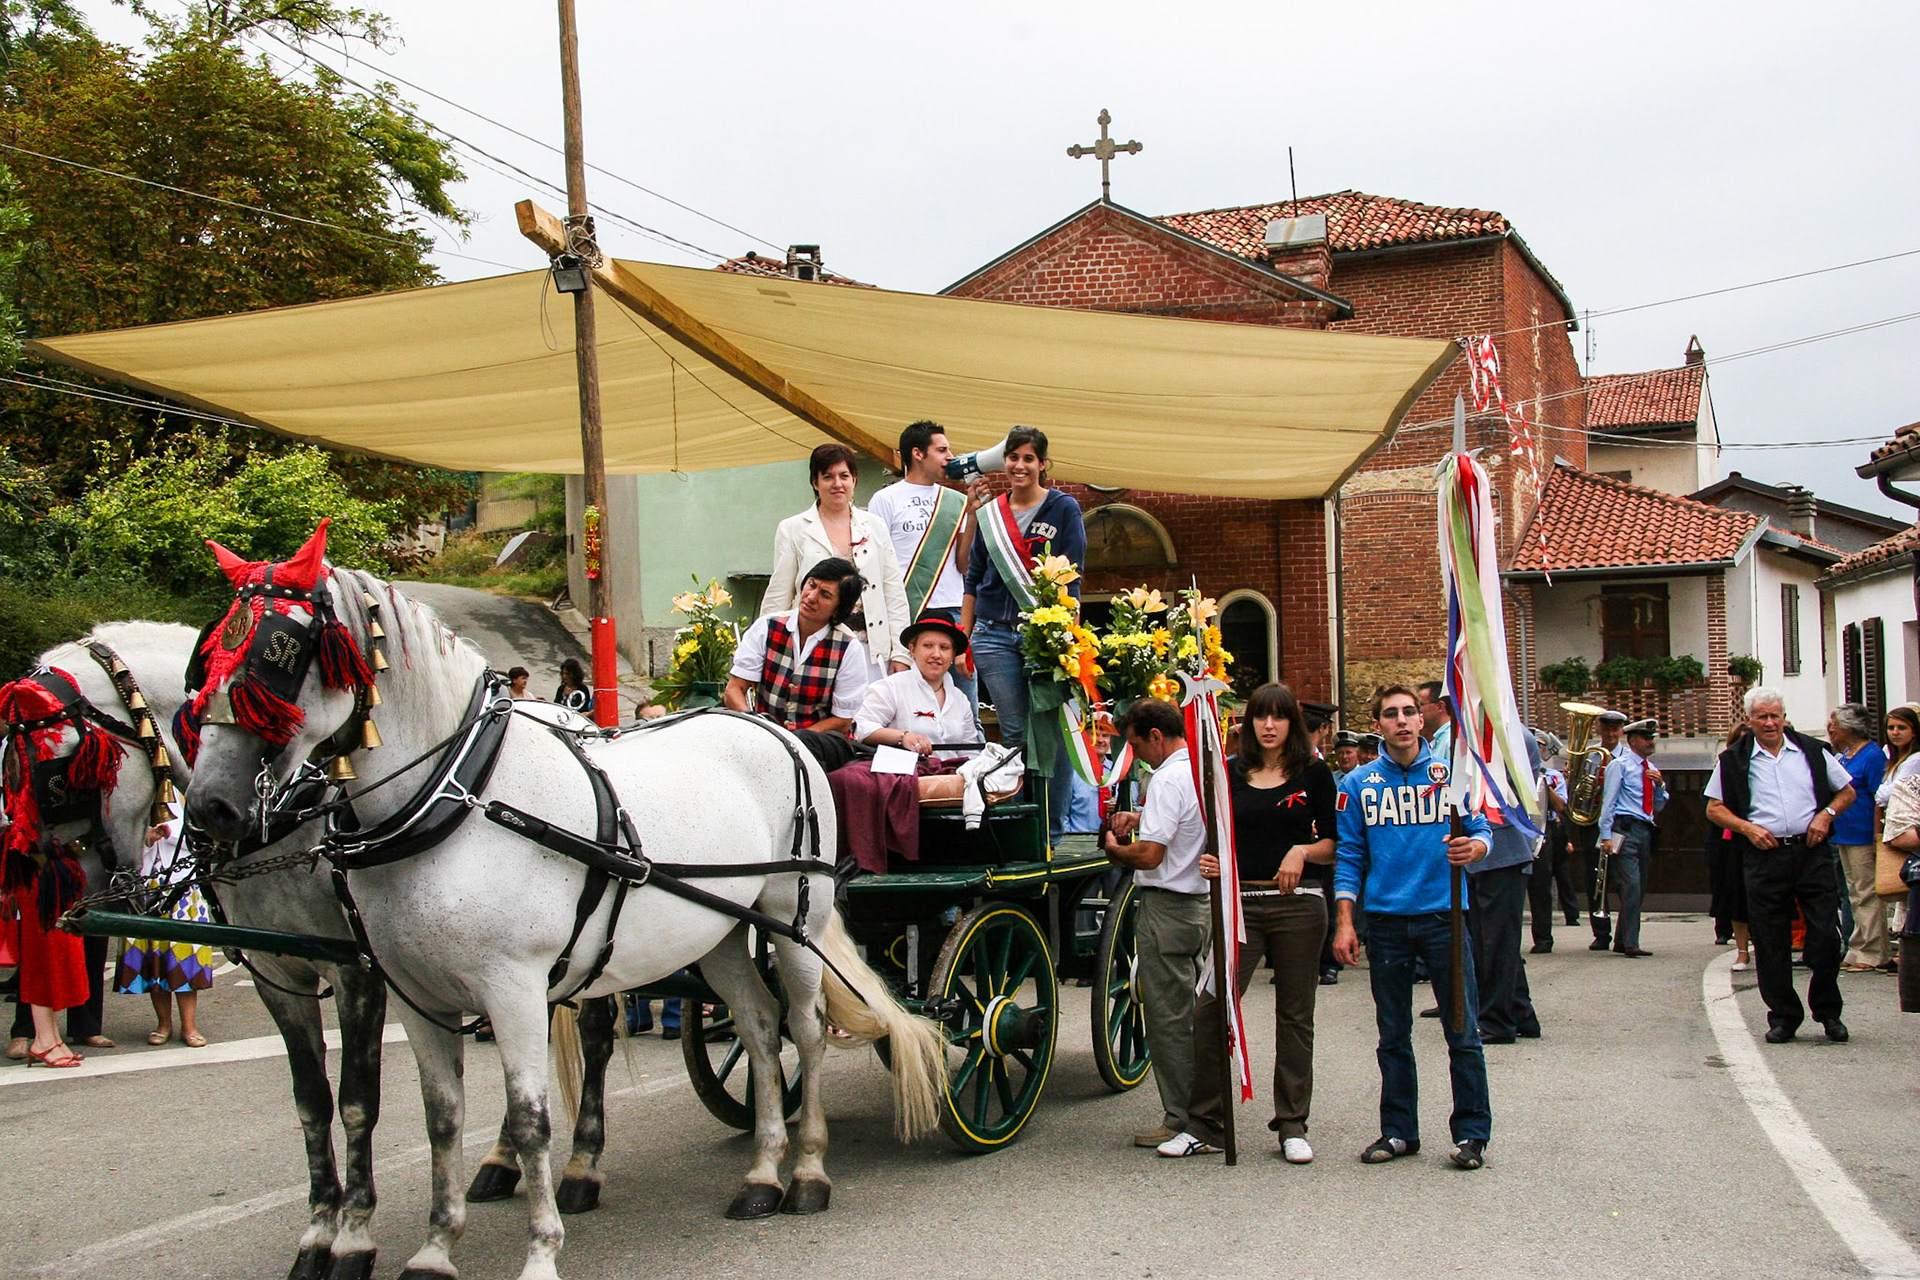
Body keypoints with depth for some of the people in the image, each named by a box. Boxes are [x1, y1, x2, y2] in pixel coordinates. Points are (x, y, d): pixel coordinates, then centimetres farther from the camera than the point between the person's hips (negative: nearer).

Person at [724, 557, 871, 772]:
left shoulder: (849, 648, -2)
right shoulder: (766, 629, 4)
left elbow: (842, 721, -1)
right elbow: (733, 689, 1)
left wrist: (796, 737, -16)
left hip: (823, 737, -2)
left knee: (803, 742, -39)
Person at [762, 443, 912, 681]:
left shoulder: (875, 527, 13)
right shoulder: (792, 530, 7)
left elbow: (895, 594, 12)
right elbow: (778, 599, 7)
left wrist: (900, 654, 6)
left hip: (871, 652, 2)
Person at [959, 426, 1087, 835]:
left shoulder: (1064, 509, 4)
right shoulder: (990, 513, 14)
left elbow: (1071, 578, -1)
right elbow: (974, 579, 18)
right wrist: (963, 636, 12)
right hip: (995, 635, 3)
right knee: (1014, 733, 1)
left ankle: (1054, 829, 1)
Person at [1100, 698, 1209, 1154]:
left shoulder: (1168, 779, -17)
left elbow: (1149, 855, -22)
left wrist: (1116, 849, -3)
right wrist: (1141, 818, 18)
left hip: (1168, 907, -9)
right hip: (1201, 905, 9)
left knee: (1168, 1018, -2)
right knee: (1189, 1015, 15)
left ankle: (1182, 1121, 2)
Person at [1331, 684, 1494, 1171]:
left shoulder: (1452, 774, 4)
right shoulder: (1360, 784, 6)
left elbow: (1482, 830, 4)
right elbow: (1349, 857, 5)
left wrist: (1473, 847, -20)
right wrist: (1344, 924, -2)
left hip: (1444, 916, -1)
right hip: (1386, 922, 1)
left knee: (1463, 1032, -1)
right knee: (1393, 1035, 10)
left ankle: (1471, 1133, 8)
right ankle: (1399, 1131, 20)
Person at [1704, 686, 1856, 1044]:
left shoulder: (1812, 751, 9)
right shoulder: (1734, 760, 6)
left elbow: (1847, 790, 17)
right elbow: (1714, 809, 8)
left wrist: (1826, 814, -1)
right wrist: (1747, 828, -8)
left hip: (1812, 852, 1)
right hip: (1764, 856, 0)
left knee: (1826, 935, -3)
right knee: (1771, 943, 2)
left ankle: (1828, 1011, 15)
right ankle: (1783, 1016, 13)